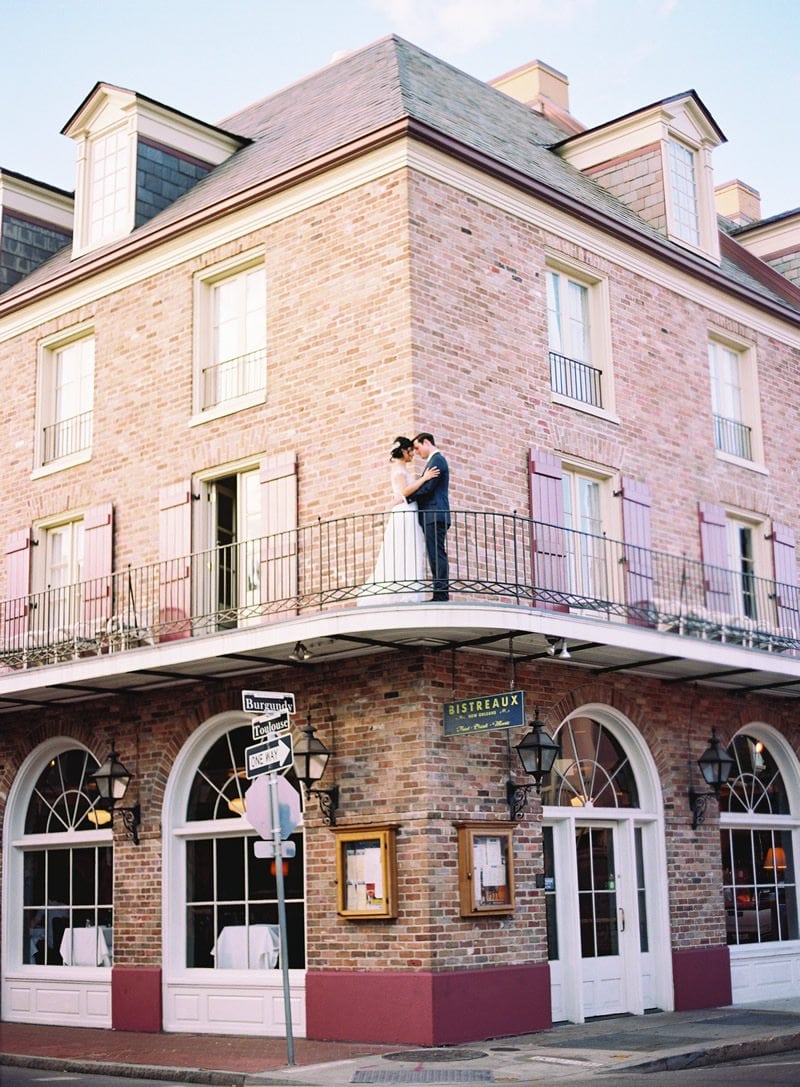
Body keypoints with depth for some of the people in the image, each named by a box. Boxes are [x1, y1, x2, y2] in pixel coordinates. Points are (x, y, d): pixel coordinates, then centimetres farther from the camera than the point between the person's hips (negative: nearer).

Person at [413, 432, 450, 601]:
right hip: (433, 517, 10)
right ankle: (440, 595, 2)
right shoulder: (435, 460, 24)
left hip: (434, 516, -10)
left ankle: (441, 595, -17)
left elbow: (426, 487, -16)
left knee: (437, 555, -13)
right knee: (436, 556, 5)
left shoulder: (437, 460, -7)